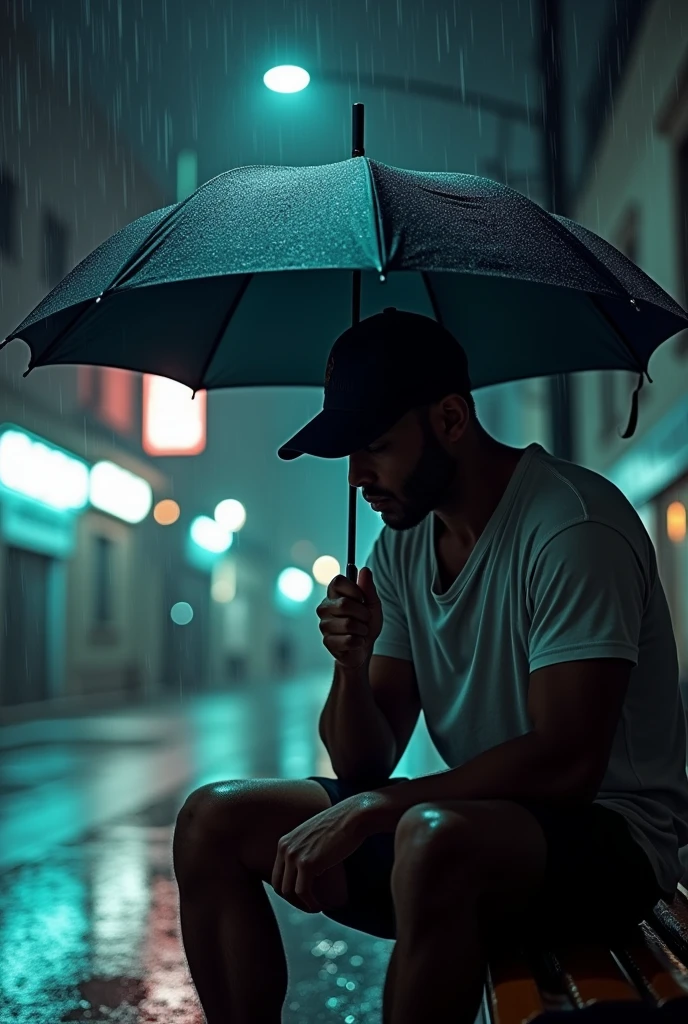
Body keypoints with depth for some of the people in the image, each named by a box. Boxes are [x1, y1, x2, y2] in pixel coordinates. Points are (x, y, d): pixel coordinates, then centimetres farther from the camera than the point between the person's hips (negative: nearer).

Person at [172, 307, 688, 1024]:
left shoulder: (573, 524, -18)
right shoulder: (400, 543, 7)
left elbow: (566, 763, -25)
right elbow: (363, 765, 6)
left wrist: (367, 810, -23)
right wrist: (351, 663, -15)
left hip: (607, 835, -7)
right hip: (471, 812, 8)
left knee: (434, 839, -40)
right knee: (212, 822, -1)